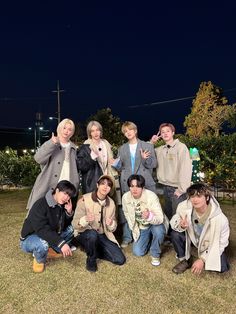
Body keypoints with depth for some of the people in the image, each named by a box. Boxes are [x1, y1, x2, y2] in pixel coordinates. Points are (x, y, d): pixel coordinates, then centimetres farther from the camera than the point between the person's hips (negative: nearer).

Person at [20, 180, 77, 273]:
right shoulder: (40, 205, -29)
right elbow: (42, 230, -38)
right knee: (43, 244, -39)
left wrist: (69, 212, -21)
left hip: (50, 236, 7)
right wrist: (61, 243, -45)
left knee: (72, 229, -1)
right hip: (29, 239, -7)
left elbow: (65, 226, -2)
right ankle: (39, 260, -4)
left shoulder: (62, 205, -6)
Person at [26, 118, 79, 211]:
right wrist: (52, 143, -22)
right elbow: (38, 158, -13)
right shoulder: (50, 144, 5)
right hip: (48, 188, -3)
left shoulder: (73, 148, 17)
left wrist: (75, 186, 7)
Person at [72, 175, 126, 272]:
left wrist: (111, 224, -21)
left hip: (103, 235, 4)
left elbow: (112, 229, 3)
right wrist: (85, 219, -39)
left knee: (120, 260, -10)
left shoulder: (111, 203, -1)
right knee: (92, 234, -38)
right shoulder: (85, 199, -15)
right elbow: (75, 224, -18)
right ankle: (91, 259, -7)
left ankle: (94, 250, 14)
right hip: (85, 234, -4)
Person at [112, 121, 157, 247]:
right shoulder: (122, 149, 13)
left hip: (144, 183, -2)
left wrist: (146, 159, -19)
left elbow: (153, 164, 0)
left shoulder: (147, 146, 5)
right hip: (127, 184, 2)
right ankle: (127, 238, 18)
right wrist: (115, 164, -8)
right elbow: (120, 167, 13)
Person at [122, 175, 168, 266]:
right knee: (137, 252, -6)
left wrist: (149, 216, -55)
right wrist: (133, 227, 3)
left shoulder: (151, 196, -31)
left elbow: (160, 219, -35)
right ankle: (149, 239, 27)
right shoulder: (125, 197, -18)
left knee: (158, 230, -35)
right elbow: (126, 213, 4)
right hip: (141, 227, 4)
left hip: (155, 224, -3)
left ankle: (155, 254, -5)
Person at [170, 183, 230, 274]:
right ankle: (185, 261, 2)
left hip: (210, 243, -1)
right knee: (175, 234, -25)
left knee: (222, 267, -22)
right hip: (192, 237, 2)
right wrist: (180, 225, -38)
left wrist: (202, 259, -23)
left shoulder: (220, 219, -32)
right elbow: (174, 221, -12)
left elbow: (221, 243, -20)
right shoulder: (184, 207, -27)